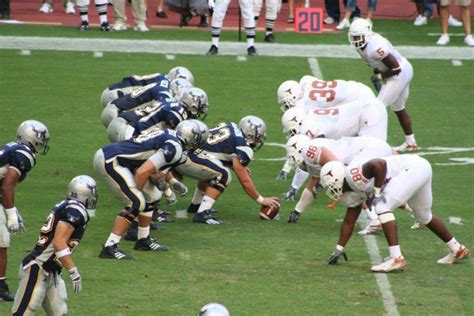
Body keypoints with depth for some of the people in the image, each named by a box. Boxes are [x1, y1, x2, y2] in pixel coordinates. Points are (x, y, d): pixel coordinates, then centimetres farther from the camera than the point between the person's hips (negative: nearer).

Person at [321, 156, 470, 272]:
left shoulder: (353, 175, -17)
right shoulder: (353, 192, 13)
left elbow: (379, 164, -31)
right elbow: (349, 221, 21)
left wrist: (377, 194, -22)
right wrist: (338, 250, 23)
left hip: (414, 168, -11)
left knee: (382, 207, -15)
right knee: (424, 217, 27)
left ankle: (396, 258, -19)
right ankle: (457, 249, 44)